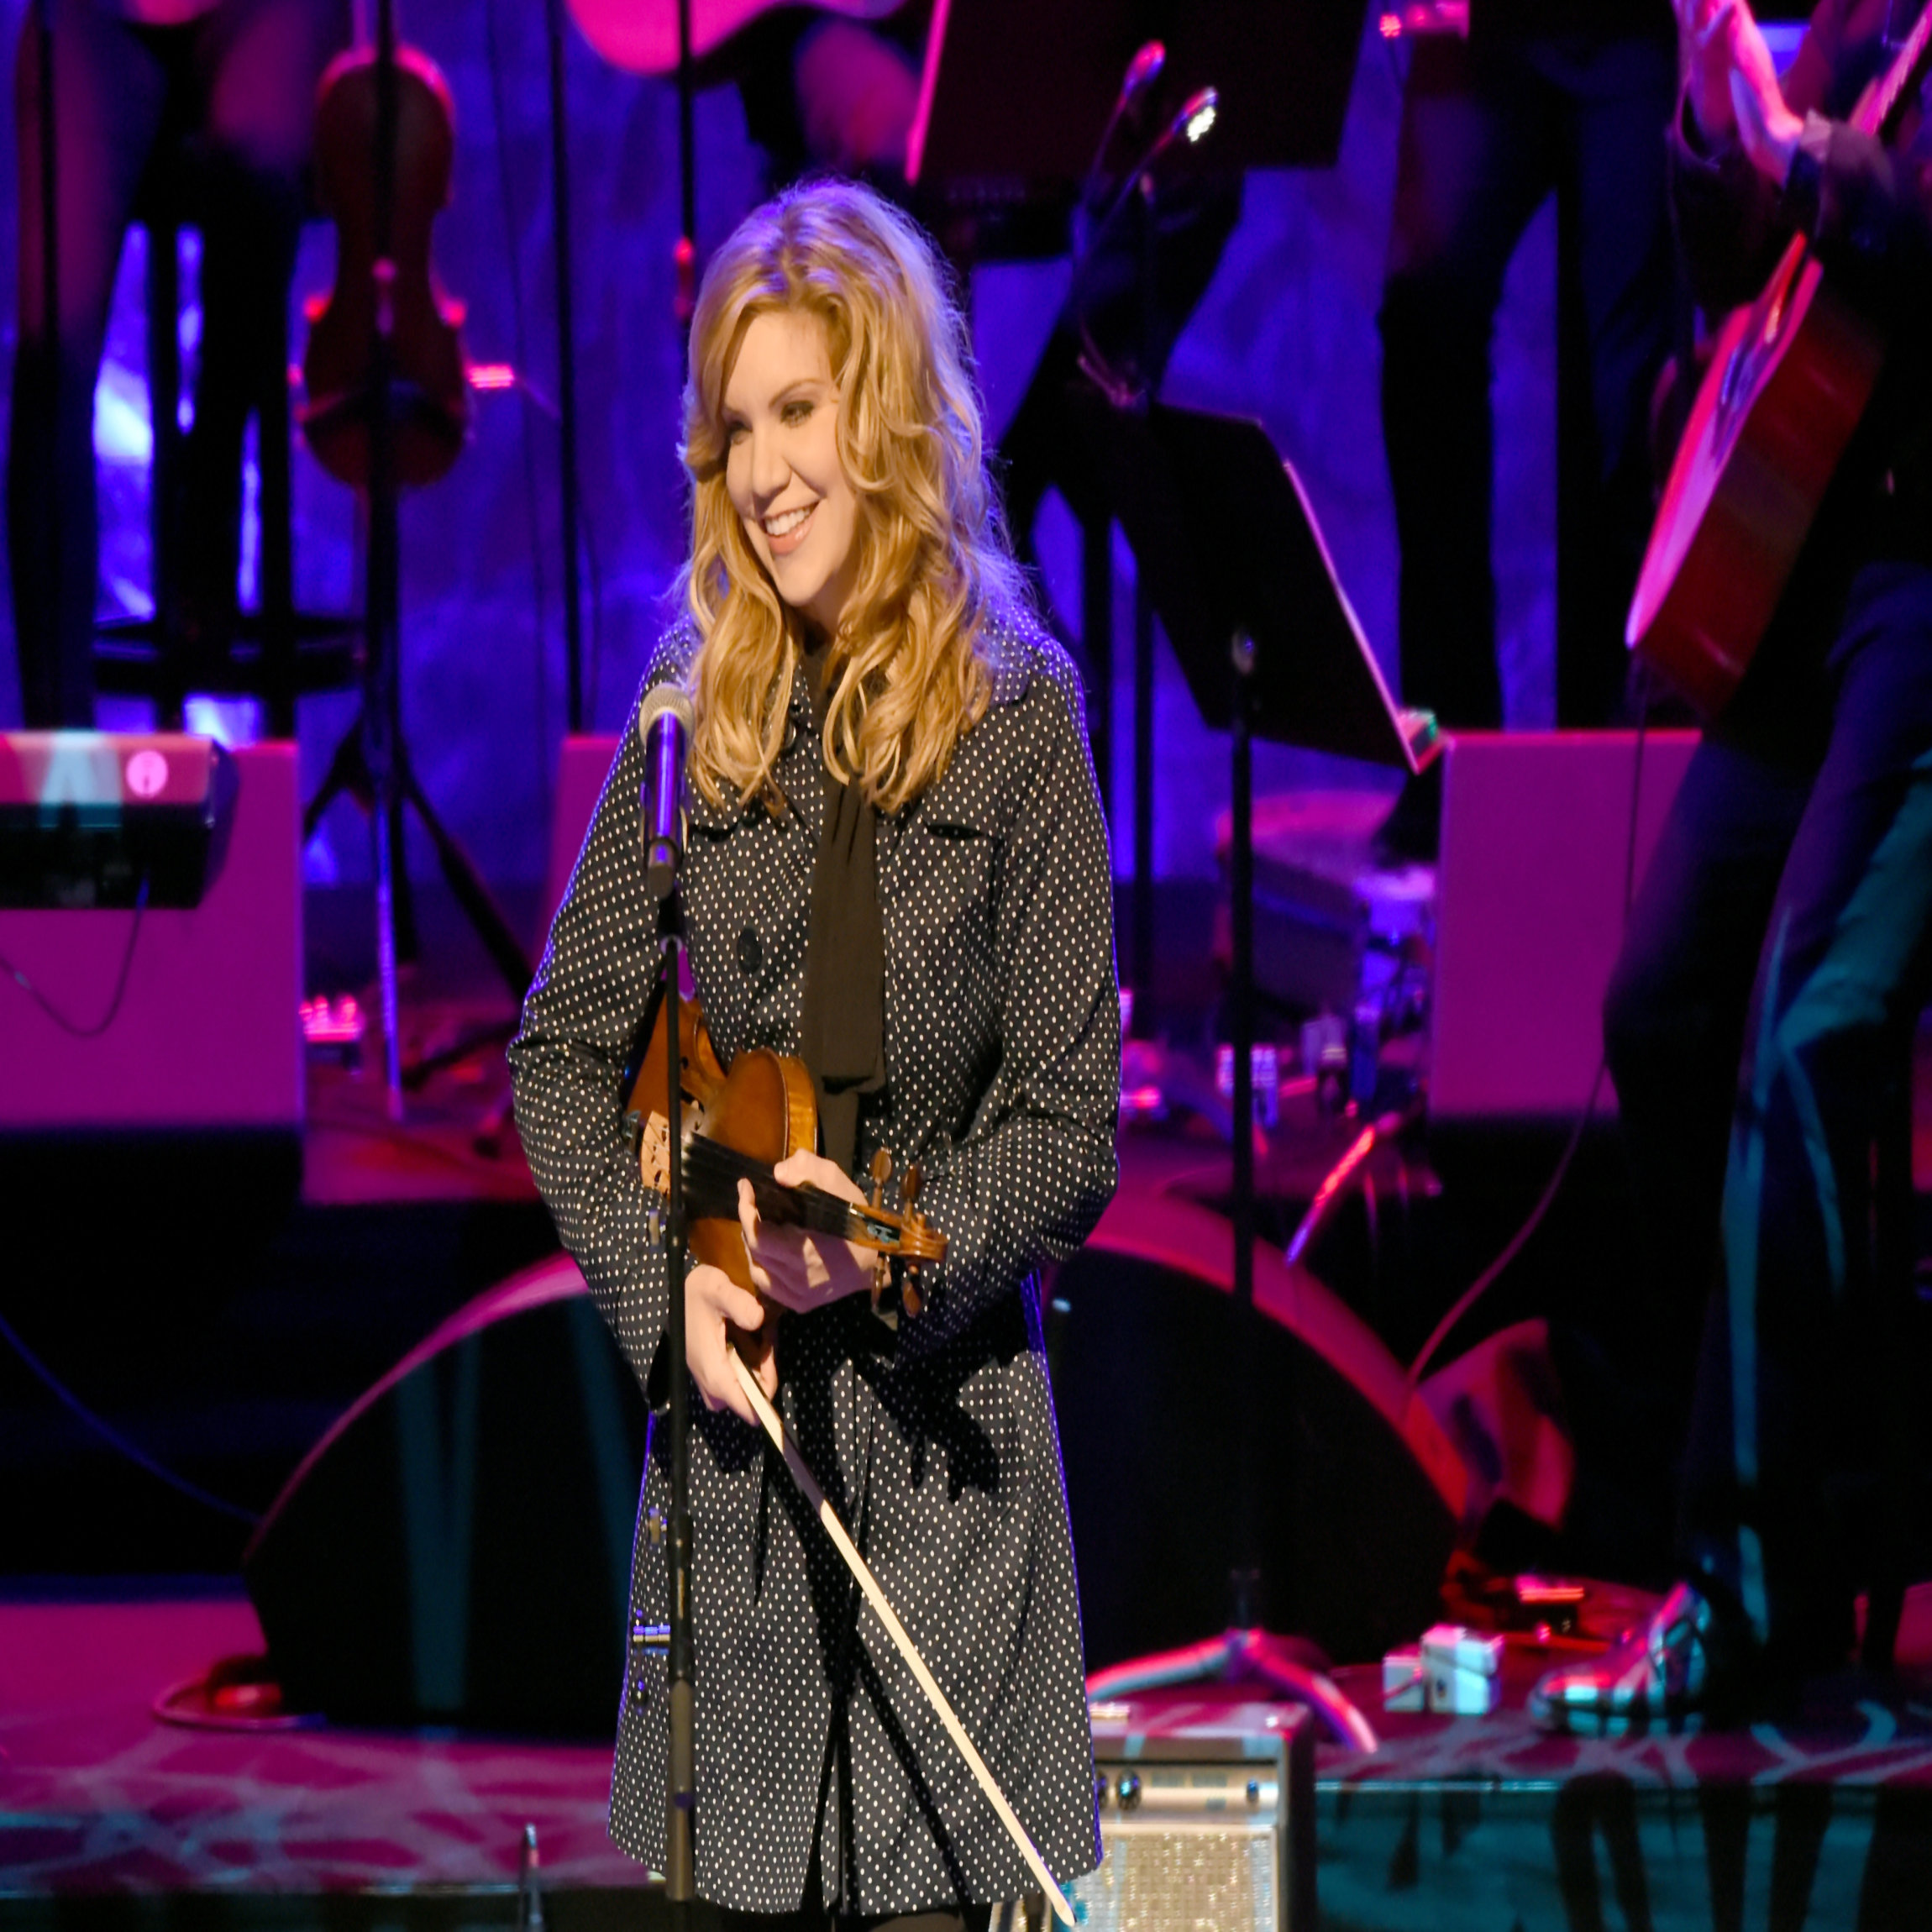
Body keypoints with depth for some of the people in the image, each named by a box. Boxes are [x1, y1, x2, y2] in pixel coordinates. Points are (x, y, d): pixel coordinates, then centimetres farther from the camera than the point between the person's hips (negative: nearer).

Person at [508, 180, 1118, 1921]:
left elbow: (1070, 1125, -2)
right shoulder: (701, 713, 4)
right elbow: (562, 1056, 8)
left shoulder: (1017, 720, -3)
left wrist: (887, 1258, -16)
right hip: (734, 1401, 2)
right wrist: (665, 1277, -6)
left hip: (943, 1432, -2)